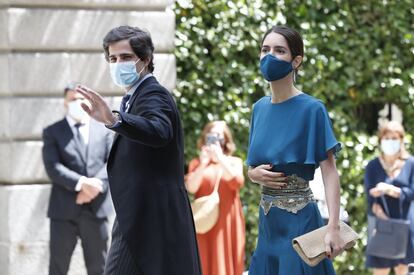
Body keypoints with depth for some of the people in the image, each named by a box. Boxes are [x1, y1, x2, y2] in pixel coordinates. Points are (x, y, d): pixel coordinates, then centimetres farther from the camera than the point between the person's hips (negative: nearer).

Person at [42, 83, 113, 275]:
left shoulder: (103, 131, 14)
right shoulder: (52, 132, 6)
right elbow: (53, 167, -8)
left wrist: (96, 185, -16)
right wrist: (81, 183, -21)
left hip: (96, 209, 2)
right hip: (64, 209, -2)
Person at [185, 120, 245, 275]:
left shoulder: (234, 162, 12)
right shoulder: (196, 163, 11)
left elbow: (237, 183, -8)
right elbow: (191, 188, -4)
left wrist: (220, 159, -11)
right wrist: (203, 164, -13)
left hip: (228, 222, 0)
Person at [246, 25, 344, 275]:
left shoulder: (311, 109, -10)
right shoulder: (260, 108, 9)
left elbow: (329, 171, -14)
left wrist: (334, 227, -23)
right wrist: (256, 174, -7)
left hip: (299, 219, -6)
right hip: (268, 219, 6)